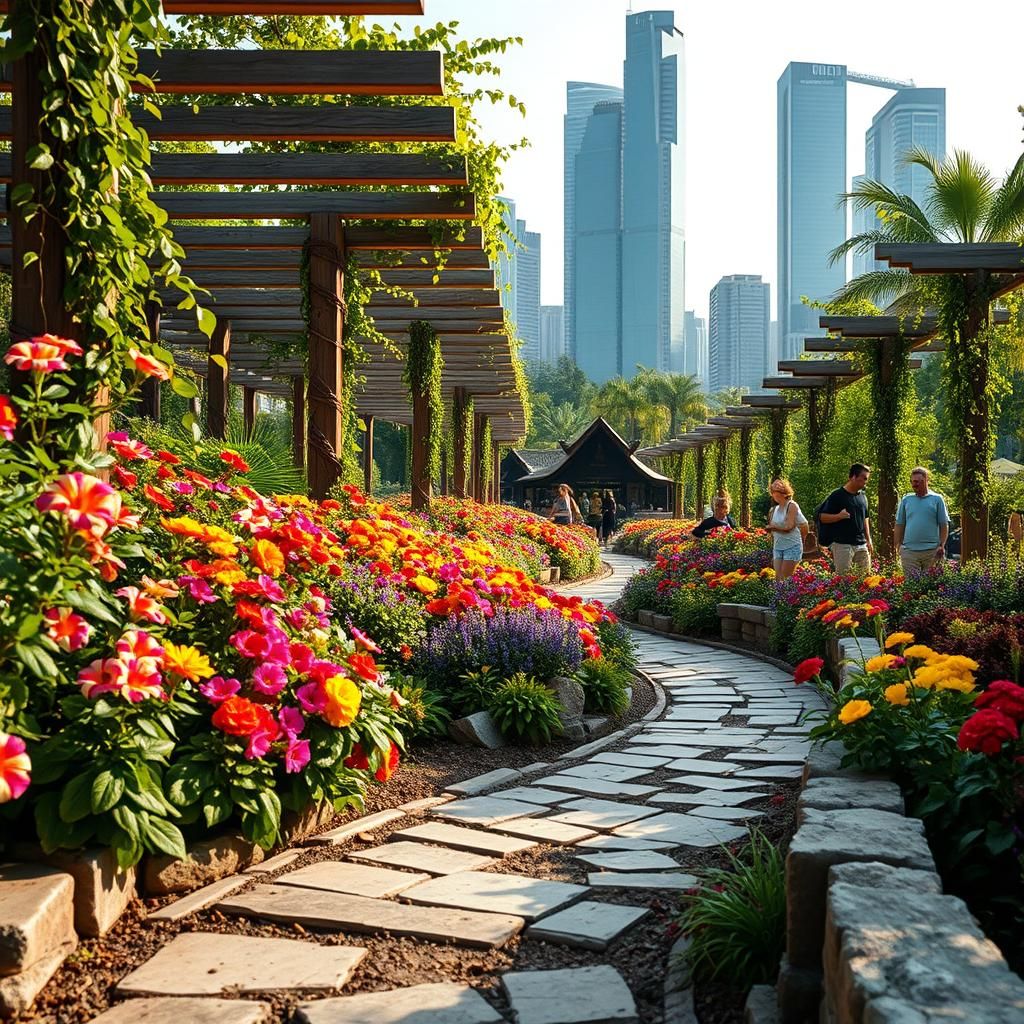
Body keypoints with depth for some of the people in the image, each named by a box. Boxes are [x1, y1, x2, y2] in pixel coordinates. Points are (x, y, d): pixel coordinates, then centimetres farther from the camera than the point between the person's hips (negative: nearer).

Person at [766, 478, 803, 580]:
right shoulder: (775, 509, 13)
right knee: (778, 578, -2)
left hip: (792, 546, -6)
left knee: (786, 578, -7)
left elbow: (788, 527, -15)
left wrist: (772, 527, -8)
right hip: (777, 547, 6)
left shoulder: (792, 506, -6)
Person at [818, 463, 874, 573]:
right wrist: (839, 516, -23)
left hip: (861, 545, 6)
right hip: (842, 545, -6)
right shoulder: (837, 495, -6)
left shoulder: (863, 496, 14)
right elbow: (822, 517, -7)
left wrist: (869, 540, 17)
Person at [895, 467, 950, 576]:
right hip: (909, 550, 1)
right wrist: (898, 546, 5)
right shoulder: (906, 499, 10)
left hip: (932, 551, -1)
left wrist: (942, 545, -5)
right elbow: (899, 525, 12)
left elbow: (944, 525, 4)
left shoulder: (937, 499, 5)